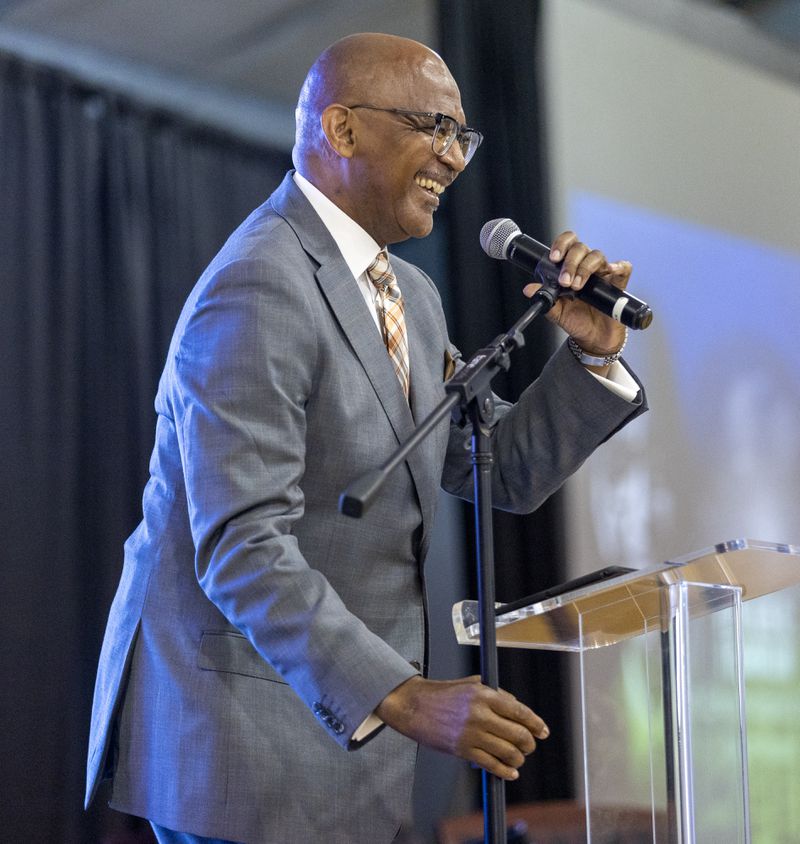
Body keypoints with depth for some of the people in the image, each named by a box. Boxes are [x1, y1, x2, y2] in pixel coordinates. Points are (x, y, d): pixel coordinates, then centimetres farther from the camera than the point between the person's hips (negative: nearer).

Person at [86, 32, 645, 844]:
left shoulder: (407, 295, 11)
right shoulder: (258, 291, -19)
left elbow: (504, 472, 12)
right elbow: (243, 549, -26)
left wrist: (593, 355, -4)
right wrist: (401, 697, -33)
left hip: (337, 711, 9)